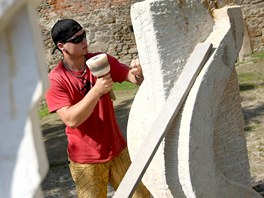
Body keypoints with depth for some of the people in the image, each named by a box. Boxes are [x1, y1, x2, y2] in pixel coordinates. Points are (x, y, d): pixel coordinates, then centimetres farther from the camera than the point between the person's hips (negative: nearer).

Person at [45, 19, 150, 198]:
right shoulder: (55, 80, -14)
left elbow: (135, 78, -6)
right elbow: (71, 120, -21)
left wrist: (138, 73, -30)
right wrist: (96, 91, -30)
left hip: (118, 150, 4)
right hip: (86, 160, -3)